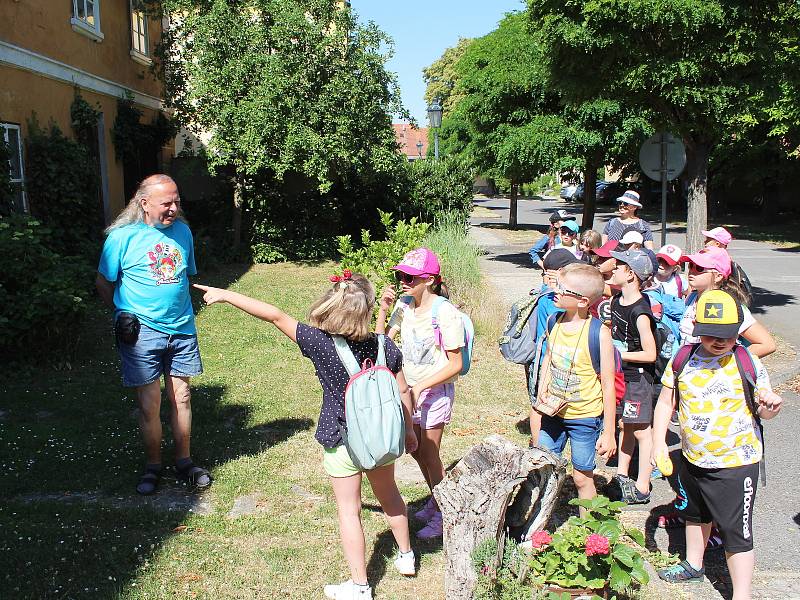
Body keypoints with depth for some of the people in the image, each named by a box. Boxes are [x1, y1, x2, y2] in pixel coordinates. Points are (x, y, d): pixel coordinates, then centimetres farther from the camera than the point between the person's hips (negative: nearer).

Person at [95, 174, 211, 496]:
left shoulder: (182, 230, 4)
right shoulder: (122, 236, -9)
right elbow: (103, 283, 2)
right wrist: (122, 312, 6)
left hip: (182, 329, 4)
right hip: (141, 333, -3)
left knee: (181, 398, 10)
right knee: (149, 405, 3)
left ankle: (184, 460, 26)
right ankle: (152, 466, 22)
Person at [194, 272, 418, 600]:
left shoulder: (320, 342, -21)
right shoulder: (385, 346, -11)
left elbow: (276, 316, -19)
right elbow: (403, 392, -1)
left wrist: (225, 295, -11)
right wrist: (408, 428, 16)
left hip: (342, 442, -3)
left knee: (349, 509, 11)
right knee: (389, 494, 26)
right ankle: (406, 556, 44)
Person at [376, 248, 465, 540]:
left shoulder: (446, 314, -21)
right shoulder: (405, 305, -4)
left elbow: (455, 364, -18)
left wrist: (420, 386, -23)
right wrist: (383, 310, -11)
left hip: (436, 391, -6)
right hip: (411, 389, 7)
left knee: (429, 454, 5)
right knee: (416, 450, 19)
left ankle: (441, 516, 25)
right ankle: (435, 501, 42)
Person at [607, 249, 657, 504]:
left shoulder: (639, 312, -23)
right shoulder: (618, 299, 3)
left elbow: (650, 354, -22)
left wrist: (618, 354, -19)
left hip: (638, 377, -8)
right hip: (621, 374, 8)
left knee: (641, 431, 2)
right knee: (624, 426, 17)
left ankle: (642, 488, 11)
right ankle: (622, 477, 30)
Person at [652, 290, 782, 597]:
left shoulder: (748, 364, -12)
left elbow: (763, 411, -1)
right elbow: (666, 402, 3)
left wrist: (770, 406, -25)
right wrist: (659, 442, -5)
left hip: (736, 464, -4)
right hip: (692, 460, 5)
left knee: (736, 533, 1)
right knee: (695, 515, 26)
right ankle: (693, 565, 50)